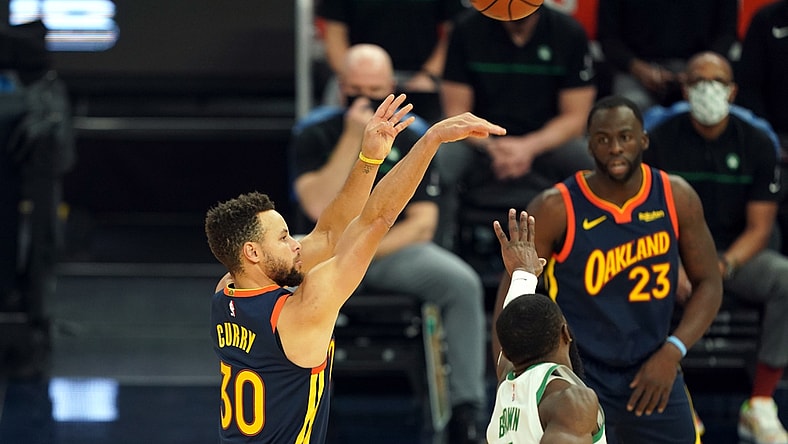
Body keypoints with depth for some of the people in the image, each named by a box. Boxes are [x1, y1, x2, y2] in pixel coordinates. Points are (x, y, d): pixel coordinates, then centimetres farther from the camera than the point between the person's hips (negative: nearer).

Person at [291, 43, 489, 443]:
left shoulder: (410, 141, 2)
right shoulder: (315, 136, -2)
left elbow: (422, 223, -3)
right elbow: (318, 207, -18)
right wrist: (353, 138, -21)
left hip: (396, 247, 1)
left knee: (463, 282, -27)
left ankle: (466, 410, -23)